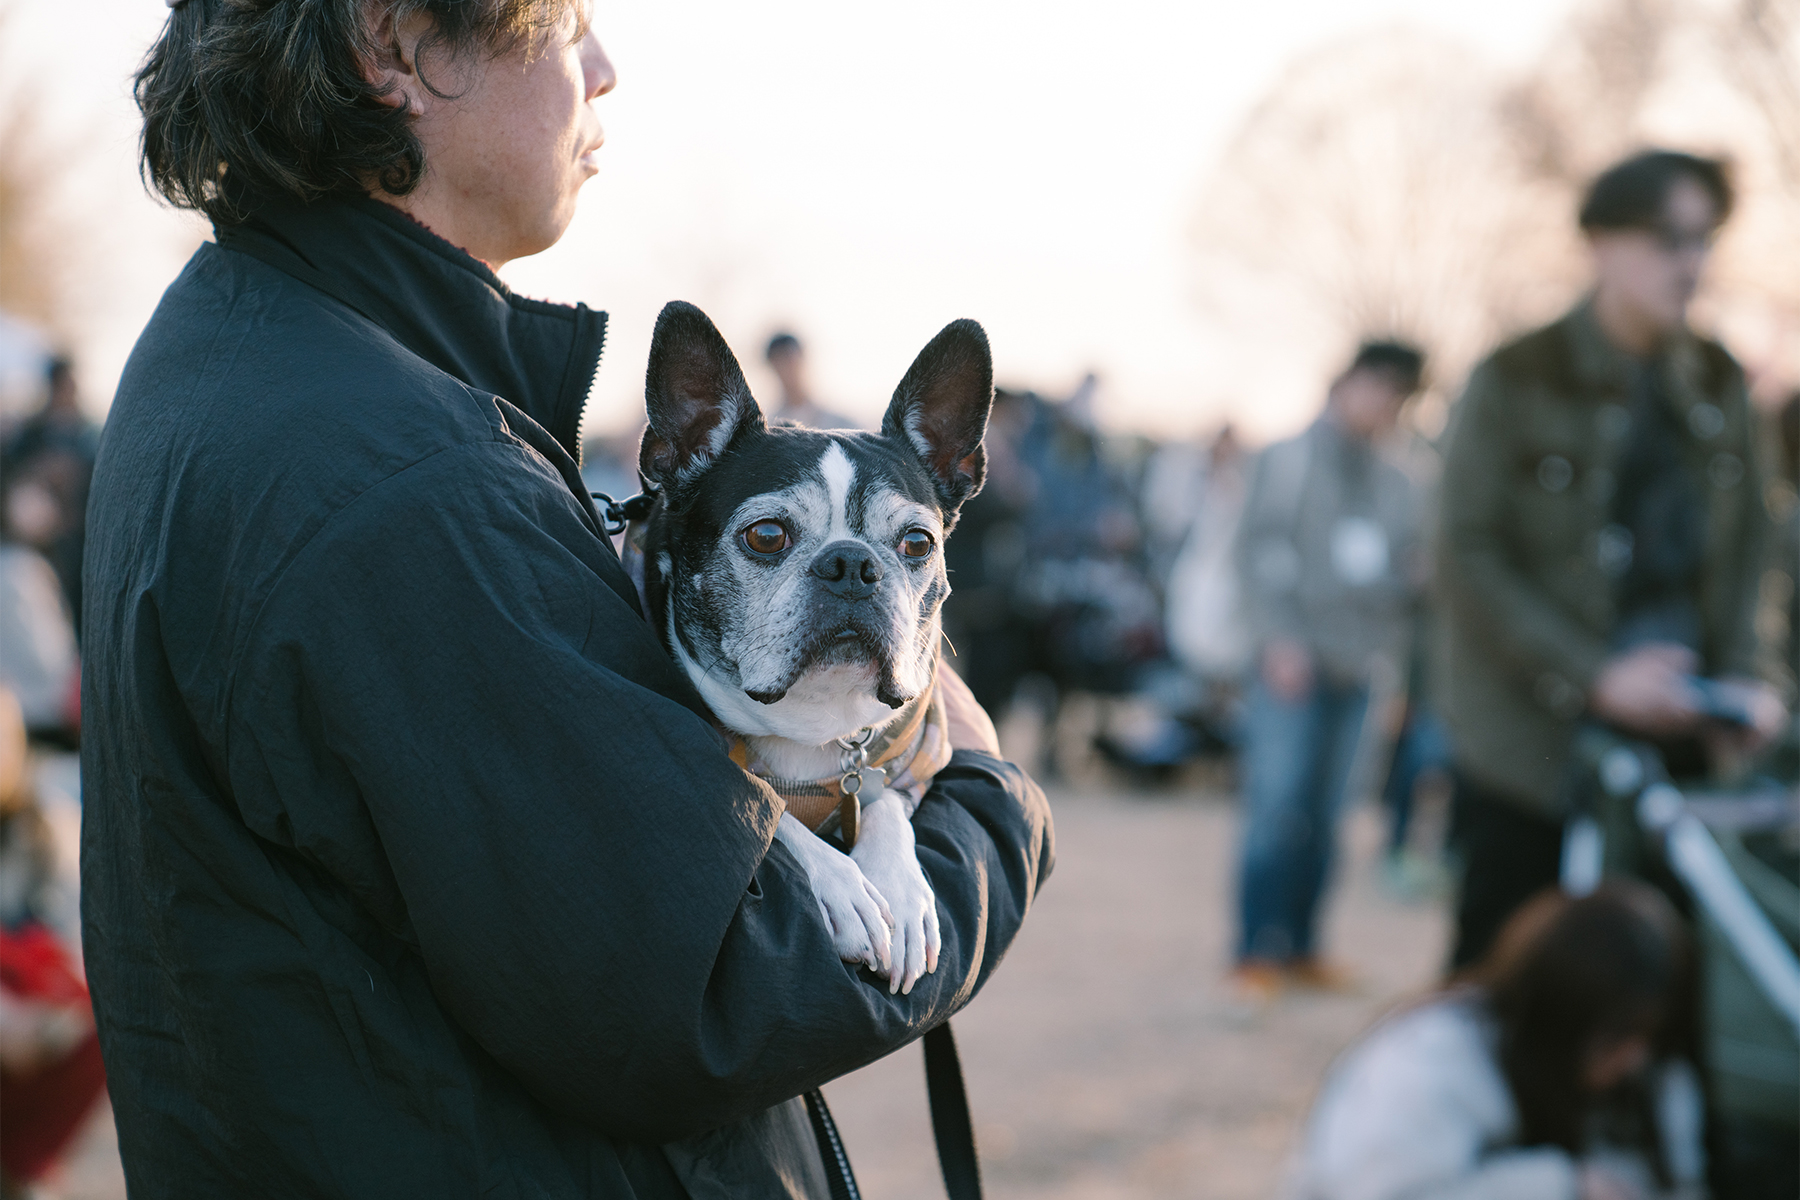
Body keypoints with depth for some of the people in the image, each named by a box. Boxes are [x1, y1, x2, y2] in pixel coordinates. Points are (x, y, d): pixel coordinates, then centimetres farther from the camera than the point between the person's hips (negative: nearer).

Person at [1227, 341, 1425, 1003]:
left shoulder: (1393, 484, 15)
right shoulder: (1290, 459, 0)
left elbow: (1403, 575, 19)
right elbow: (1259, 550, -7)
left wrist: (1389, 647, 8)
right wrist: (1280, 638, -15)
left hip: (1355, 669, 5)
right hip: (1292, 663, -5)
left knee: (1324, 817, 6)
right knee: (1277, 808, -10)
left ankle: (1300, 947, 13)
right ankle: (1257, 955, -6)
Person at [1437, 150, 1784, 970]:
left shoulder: (1715, 383, 11)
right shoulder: (1517, 381, -5)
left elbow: (1743, 545, 15)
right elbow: (1470, 563, -9)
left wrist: (1736, 679, -2)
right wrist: (1594, 678, -16)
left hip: (1676, 743, 4)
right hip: (1531, 748, -4)